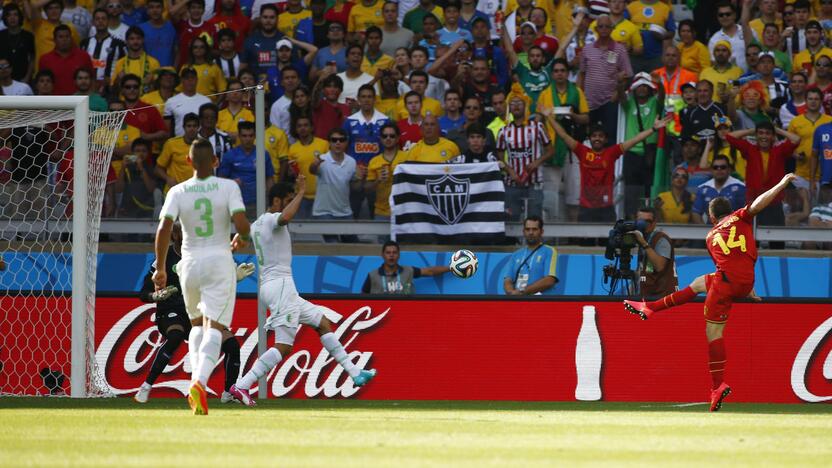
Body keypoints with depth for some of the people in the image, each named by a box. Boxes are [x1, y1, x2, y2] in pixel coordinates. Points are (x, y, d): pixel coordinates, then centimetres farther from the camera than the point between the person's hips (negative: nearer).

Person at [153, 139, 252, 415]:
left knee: (197, 323, 23)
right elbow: (241, 223, -16)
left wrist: (160, 267, -3)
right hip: (220, 262, -2)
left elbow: (164, 229, -11)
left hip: (190, 264, 2)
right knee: (214, 328, -6)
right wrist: (242, 238, 8)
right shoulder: (228, 188, -6)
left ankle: (196, 378, 9)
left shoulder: (178, 192, -2)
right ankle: (200, 382, -28)